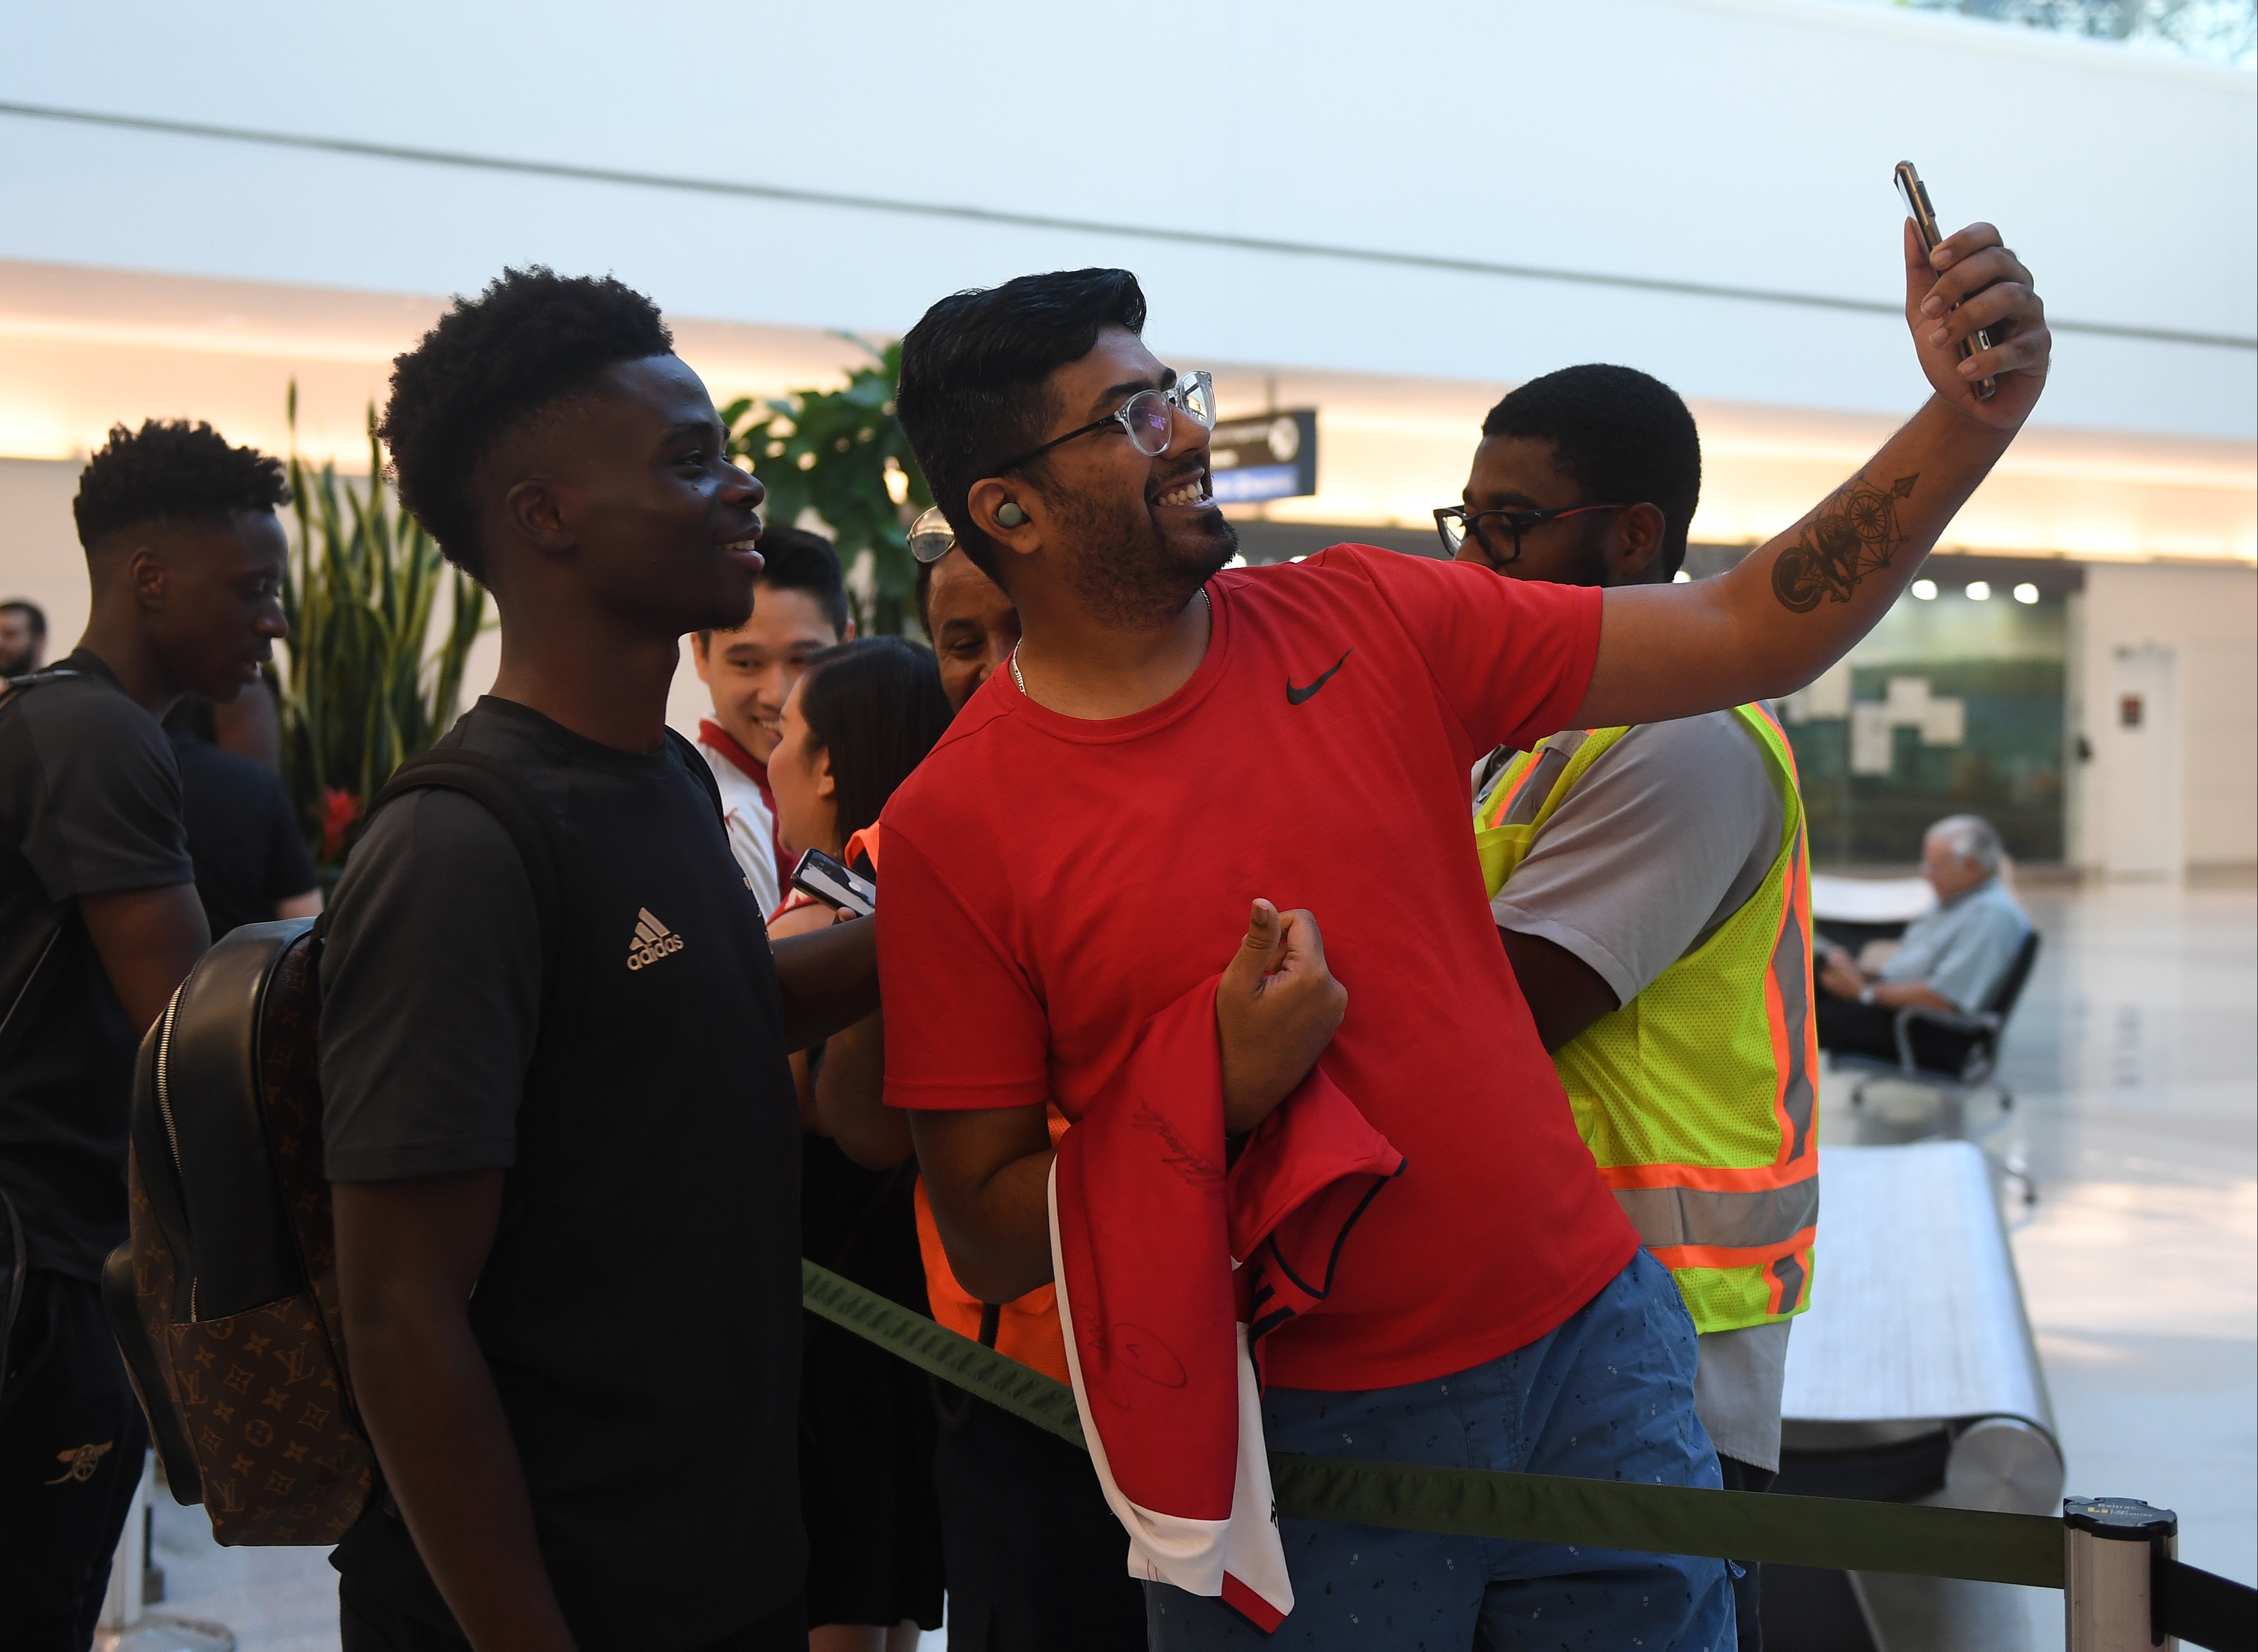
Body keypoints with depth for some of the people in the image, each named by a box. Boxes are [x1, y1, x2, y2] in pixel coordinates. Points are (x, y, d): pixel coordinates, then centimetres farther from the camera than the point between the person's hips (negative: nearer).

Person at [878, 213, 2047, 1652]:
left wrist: (1970, 413, -9)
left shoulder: (1365, 623, 1)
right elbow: (990, 1237, -6)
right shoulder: (957, 827, -9)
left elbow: (1752, 636, 2)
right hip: (1298, 1431, -3)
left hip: (1593, 1351, 3)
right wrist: (1211, 1092, -21)